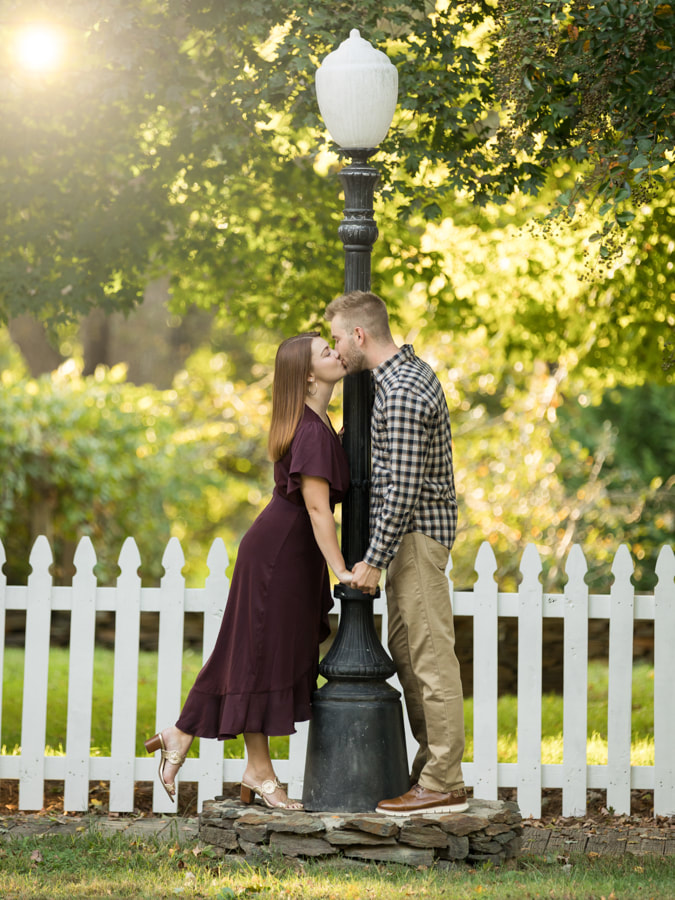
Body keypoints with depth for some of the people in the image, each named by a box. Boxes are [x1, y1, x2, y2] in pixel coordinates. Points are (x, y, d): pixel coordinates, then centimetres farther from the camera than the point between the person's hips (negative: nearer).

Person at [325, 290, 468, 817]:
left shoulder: (401, 394, -20)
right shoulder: (409, 369, 14)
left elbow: (403, 489, -22)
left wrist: (374, 560, -18)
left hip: (416, 531, -11)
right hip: (413, 531, 11)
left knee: (430, 656, -8)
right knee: (406, 653, 14)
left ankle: (444, 785, -6)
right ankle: (429, 769, 19)